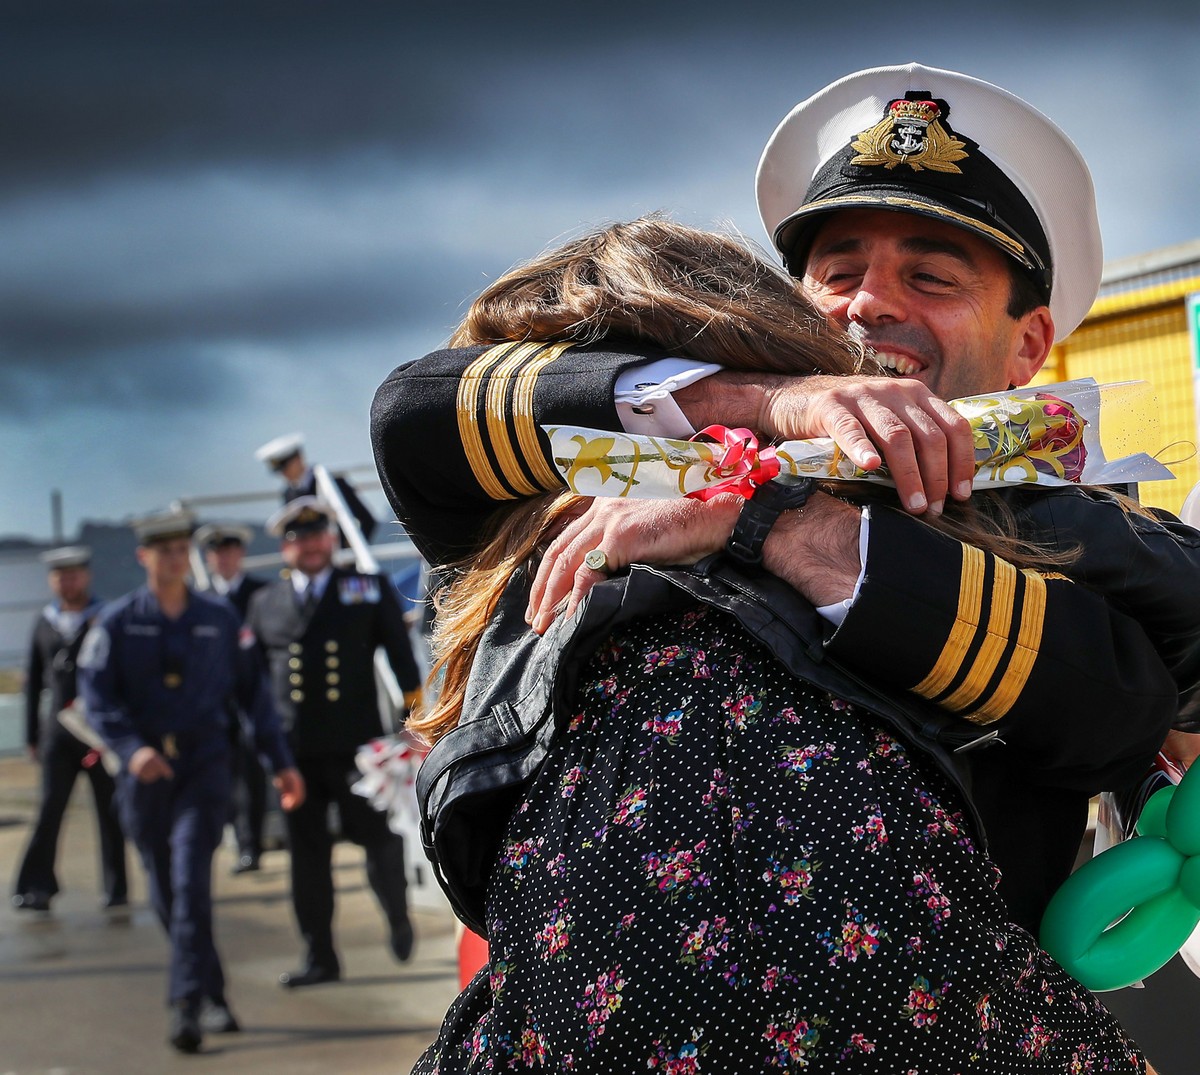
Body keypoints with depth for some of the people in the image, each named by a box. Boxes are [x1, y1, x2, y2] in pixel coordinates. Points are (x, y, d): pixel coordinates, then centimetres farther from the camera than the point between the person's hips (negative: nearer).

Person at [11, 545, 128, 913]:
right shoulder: (44, 623, 9)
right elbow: (33, 682, 13)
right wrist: (32, 734, 11)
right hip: (58, 731, 2)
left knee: (109, 811, 4)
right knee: (49, 808, -6)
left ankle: (116, 889, 13)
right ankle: (36, 887, -5)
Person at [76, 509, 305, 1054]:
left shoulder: (219, 618, 6)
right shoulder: (118, 621, 3)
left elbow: (251, 689, 10)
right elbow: (97, 692, -4)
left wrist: (281, 761, 8)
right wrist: (131, 747, -20)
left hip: (204, 765, -1)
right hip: (145, 769, 1)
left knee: (191, 881, -15)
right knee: (165, 891, 9)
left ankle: (188, 1004, -16)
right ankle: (209, 994, 26)